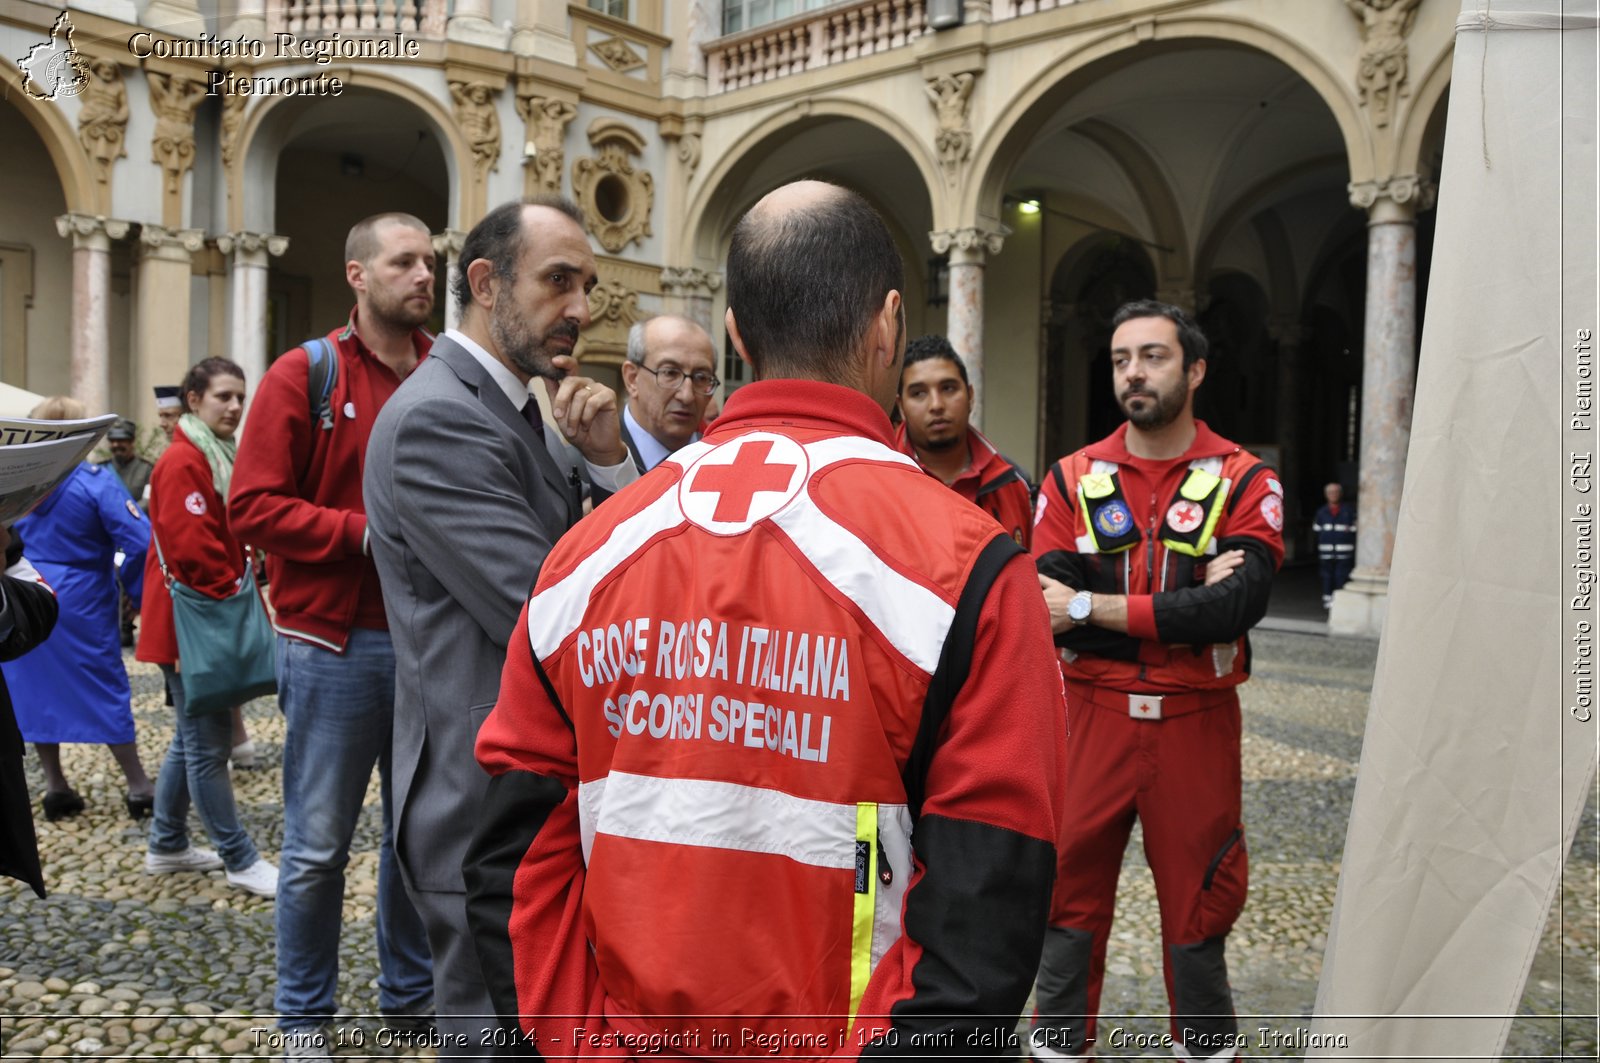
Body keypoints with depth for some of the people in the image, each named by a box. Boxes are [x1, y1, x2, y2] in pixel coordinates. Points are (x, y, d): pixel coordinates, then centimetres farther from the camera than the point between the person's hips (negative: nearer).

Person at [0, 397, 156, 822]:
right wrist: (135, 590, -5)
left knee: (35, 689, 13)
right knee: (105, 690, 3)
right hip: (81, 604, -4)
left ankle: (55, 786, 17)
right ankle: (138, 786, 7)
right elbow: (138, 541, -18)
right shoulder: (96, 481, -13)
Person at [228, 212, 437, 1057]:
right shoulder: (303, 376, -4)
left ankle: (410, 993, 34)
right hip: (333, 645, -3)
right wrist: (366, 532, -18)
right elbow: (253, 507, -10)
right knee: (318, 846, 7)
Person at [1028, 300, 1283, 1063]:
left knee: (1197, 900, 13)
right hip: (1092, 714, 1)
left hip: (1195, 721, -1)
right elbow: (1045, 605, -11)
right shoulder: (1073, 479, 1)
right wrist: (1184, 606, -18)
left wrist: (1092, 607, -18)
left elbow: (1240, 604, -18)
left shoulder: (1244, 482, -3)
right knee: (1070, 893, 9)